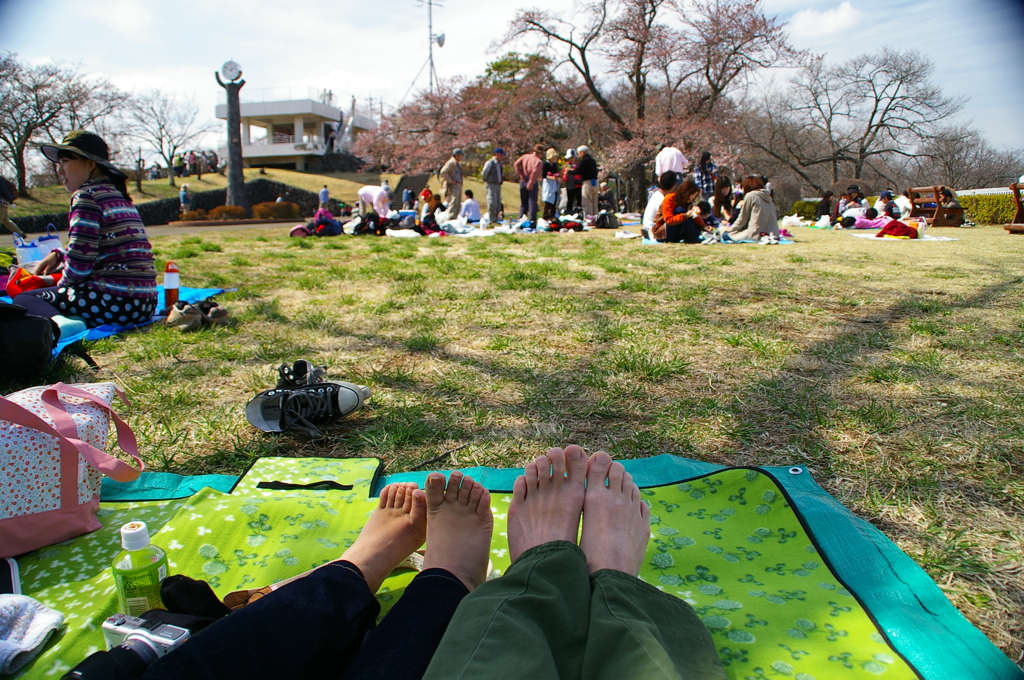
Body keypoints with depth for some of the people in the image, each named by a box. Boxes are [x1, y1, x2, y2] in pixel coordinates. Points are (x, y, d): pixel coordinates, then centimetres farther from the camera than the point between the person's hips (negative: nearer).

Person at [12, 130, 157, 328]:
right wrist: (57, 255, 16)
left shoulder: (87, 196, -8)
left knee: (23, 300, 4)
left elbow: (79, 261, -13)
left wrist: (62, 285, 6)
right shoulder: (118, 195, 18)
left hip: (114, 302, -9)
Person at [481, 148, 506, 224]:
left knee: (498, 204, 7)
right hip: (491, 185, -8)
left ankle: (495, 219, 13)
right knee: (492, 203, -10)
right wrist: (486, 181, 6)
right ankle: (491, 220, -7)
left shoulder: (499, 163, 14)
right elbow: (483, 173, -6)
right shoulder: (490, 163, -10)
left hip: (498, 185, 8)